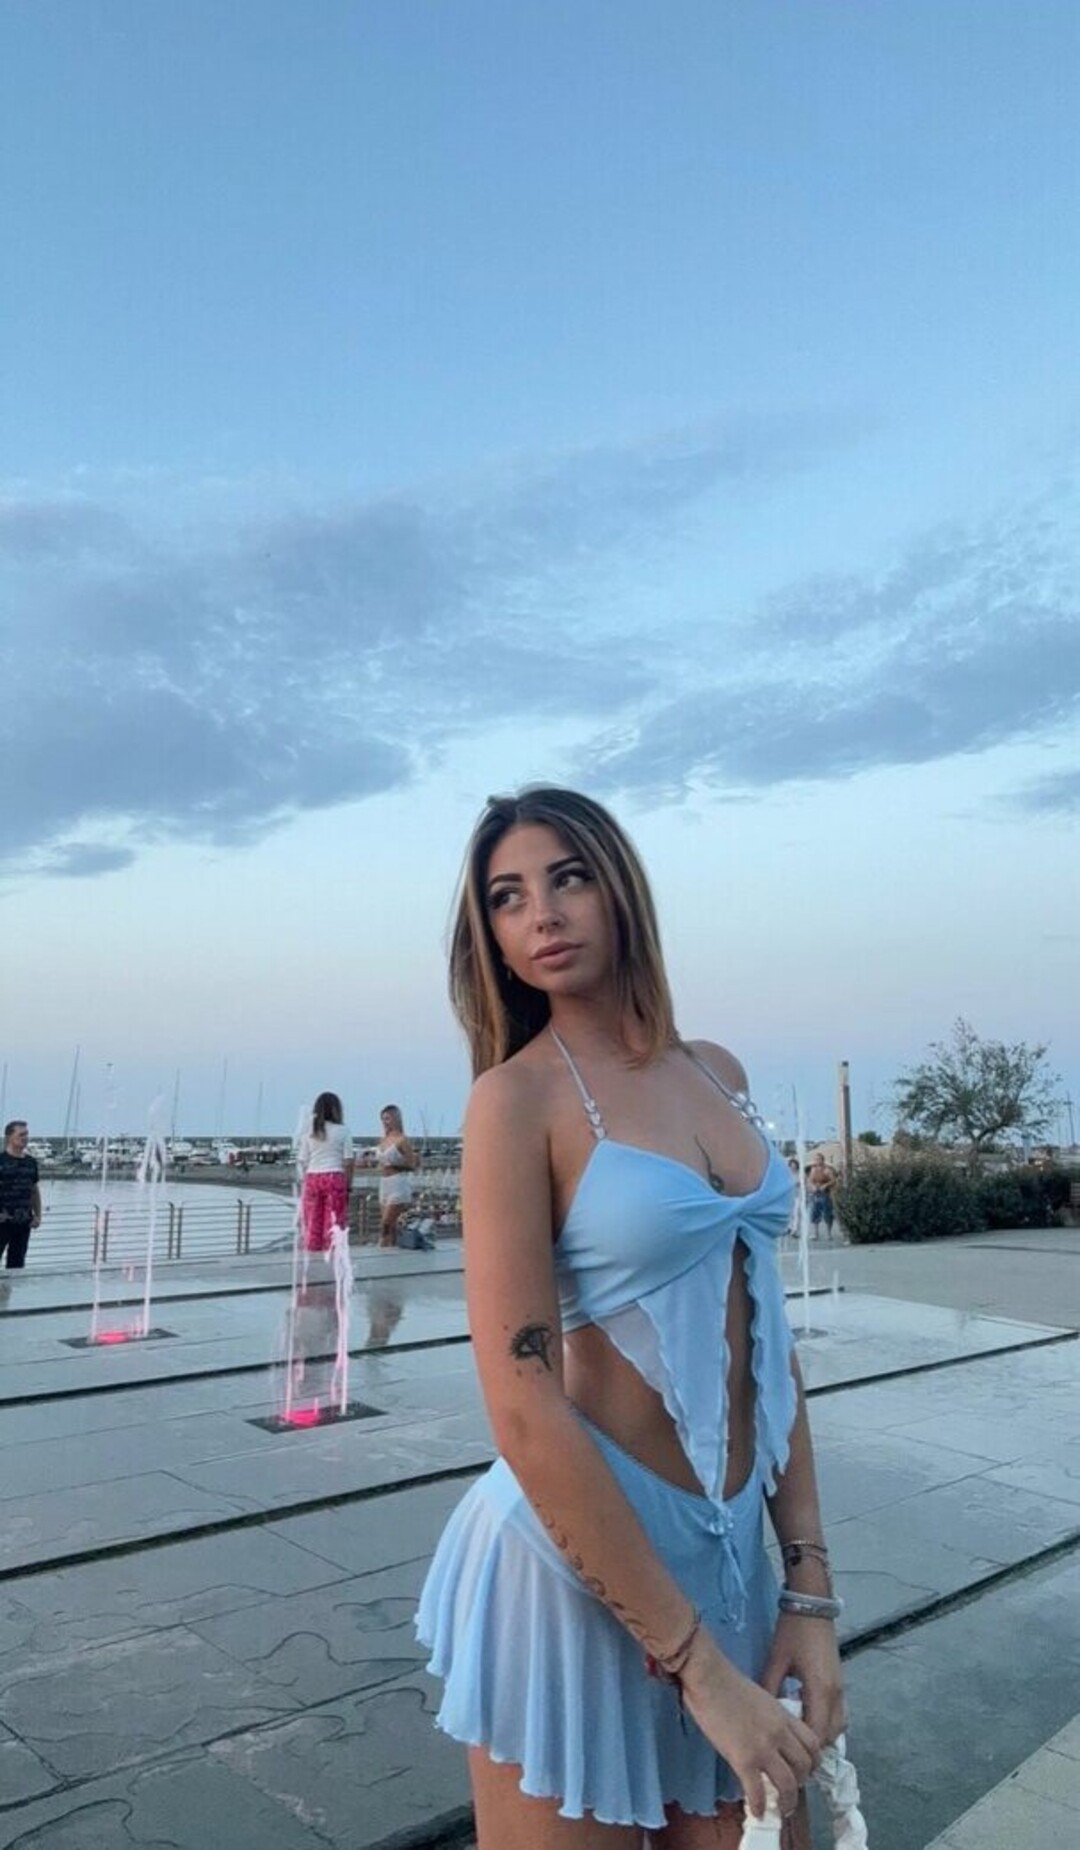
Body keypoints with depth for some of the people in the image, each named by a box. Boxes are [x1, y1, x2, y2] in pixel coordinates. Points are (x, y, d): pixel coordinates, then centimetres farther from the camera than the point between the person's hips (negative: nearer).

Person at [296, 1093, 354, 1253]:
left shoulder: (308, 1132, 7)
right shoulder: (342, 1131, -1)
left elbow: (302, 1161, 6)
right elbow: (348, 1162, -3)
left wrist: (305, 1180, 14)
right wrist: (349, 1184, 4)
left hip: (312, 1178, 3)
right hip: (335, 1178, -3)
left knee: (312, 1222, 7)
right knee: (334, 1221, 1)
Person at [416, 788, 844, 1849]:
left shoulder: (717, 1074, 3)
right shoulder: (517, 1097, -15)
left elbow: (764, 1332, 6)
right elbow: (525, 1413, -20)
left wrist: (809, 1582, 3)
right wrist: (696, 1665, -17)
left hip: (730, 1552, 6)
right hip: (580, 1562, -5)